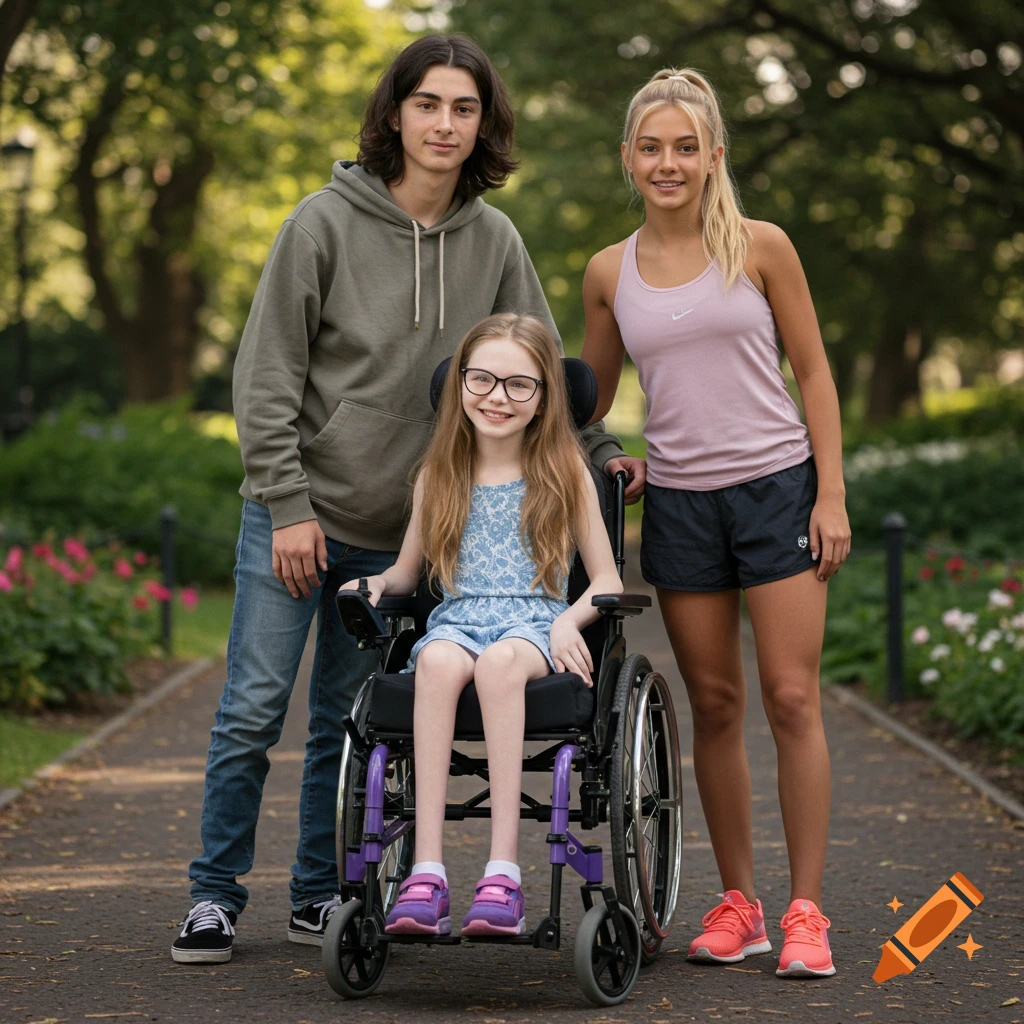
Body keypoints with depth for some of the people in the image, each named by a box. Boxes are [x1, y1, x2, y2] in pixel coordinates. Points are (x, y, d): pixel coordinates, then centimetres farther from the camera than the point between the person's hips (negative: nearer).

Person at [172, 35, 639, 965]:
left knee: (348, 722, 9)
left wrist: (599, 448, 0)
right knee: (254, 708, -2)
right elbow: (267, 374, -7)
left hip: (400, 529, 3)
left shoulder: (494, 243, 2)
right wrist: (288, 503, -12)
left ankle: (321, 895, 21)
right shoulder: (326, 223, -8)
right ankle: (216, 895, 10)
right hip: (296, 512, -3)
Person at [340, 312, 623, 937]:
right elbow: (409, 570, 25)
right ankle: (427, 874, -42)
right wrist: (374, 582, 2)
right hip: (456, 621, 2)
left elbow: (606, 579, 9)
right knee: (439, 659, -36)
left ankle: (504, 873, -42)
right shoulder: (440, 477, 16)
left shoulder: (565, 472, 10)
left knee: (499, 659, -39)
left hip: (537, 628, -2)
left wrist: (569, 621, -11)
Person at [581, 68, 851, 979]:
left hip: (775, 485, -2)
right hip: (678, 500, 2)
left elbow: (813, 371, 2)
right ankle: (738, 904, 15)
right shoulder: (609, 273, 5)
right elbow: (590, 397, 18)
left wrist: (831, 493, -4)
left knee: (792, 699, -4)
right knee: (714, 705, 6)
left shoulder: (760, 247, -1)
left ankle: (806, 912, 1)